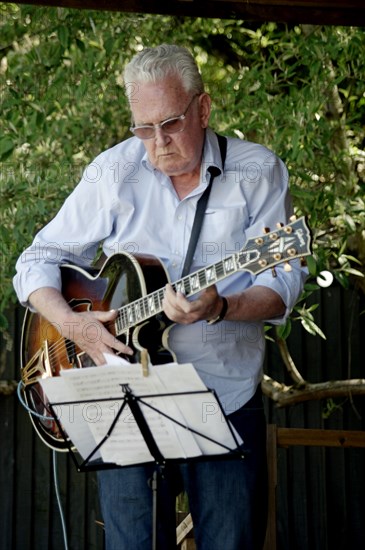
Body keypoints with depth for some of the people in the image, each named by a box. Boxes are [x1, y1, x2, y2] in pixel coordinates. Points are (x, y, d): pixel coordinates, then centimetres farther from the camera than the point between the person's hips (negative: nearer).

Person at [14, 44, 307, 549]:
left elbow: (284, 284, -7)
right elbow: (38, 261, 6)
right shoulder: (113, 173, 3)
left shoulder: (258, 172, -1)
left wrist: (219, 309, -26)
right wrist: (71, 323, -13)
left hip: (227, 398, -1)